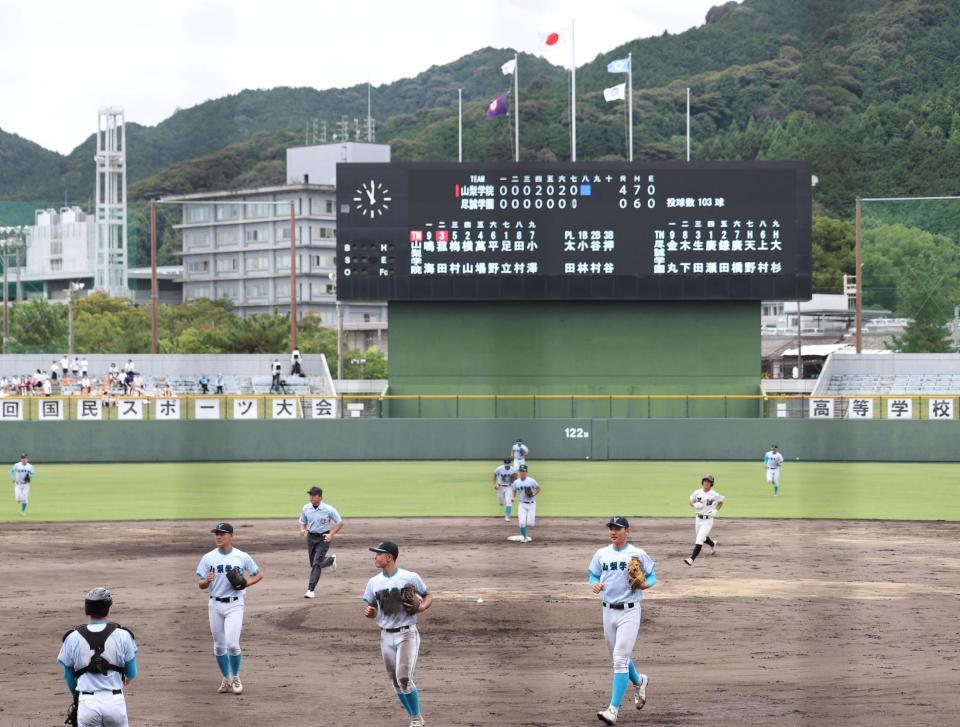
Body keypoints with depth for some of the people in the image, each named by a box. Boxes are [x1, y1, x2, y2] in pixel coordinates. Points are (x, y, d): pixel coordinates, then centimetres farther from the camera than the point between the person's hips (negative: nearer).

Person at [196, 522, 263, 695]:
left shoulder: (242, 557, -2)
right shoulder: (208, 558, 2)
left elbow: (259, 575, 9)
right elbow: (201, 586, 3)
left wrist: (246, 583, -10)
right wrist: (207, 580, -20)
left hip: (234, 605, -3)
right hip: (215, 605, 3)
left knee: (232, 644, -13)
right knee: (219, 646, 8)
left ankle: (235, 677, 9)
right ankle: (226, 679, 25)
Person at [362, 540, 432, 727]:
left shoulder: (410, 577, -7)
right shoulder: (374, 582, 5)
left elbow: (428, 595, 5)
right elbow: (371, 611, 12)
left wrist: (420, 608, -16)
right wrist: (368, 611, -12)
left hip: (407, 634, -5)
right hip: (386, 636, 5)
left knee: (404, 678, -18)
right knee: (396, 682, 8)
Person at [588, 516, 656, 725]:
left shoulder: (638, 554, -4)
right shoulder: (601, 554, 7)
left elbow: (652, 577, 3)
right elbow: (593, 576, 14)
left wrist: (643, 585, -18)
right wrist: (595, 585, -8)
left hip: (629, 612, -5)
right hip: (608, 611, 5)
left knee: (620, 659, -13)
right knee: (618, 657, 17)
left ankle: (614, 709, -15)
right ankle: (639, 681, 47)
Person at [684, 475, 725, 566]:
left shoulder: (714, 495, -10)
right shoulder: (697, 493, -2)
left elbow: (721, 501, 8)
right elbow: (691, 502, 10)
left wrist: (716, 510, -7)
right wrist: (695, 505, -12)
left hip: (708, 520, -5)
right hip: (698, 519, 5)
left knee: (699, 540, -15)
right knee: (702, 538, 21)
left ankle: (691, 559, -18)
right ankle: (713, 544, 53)